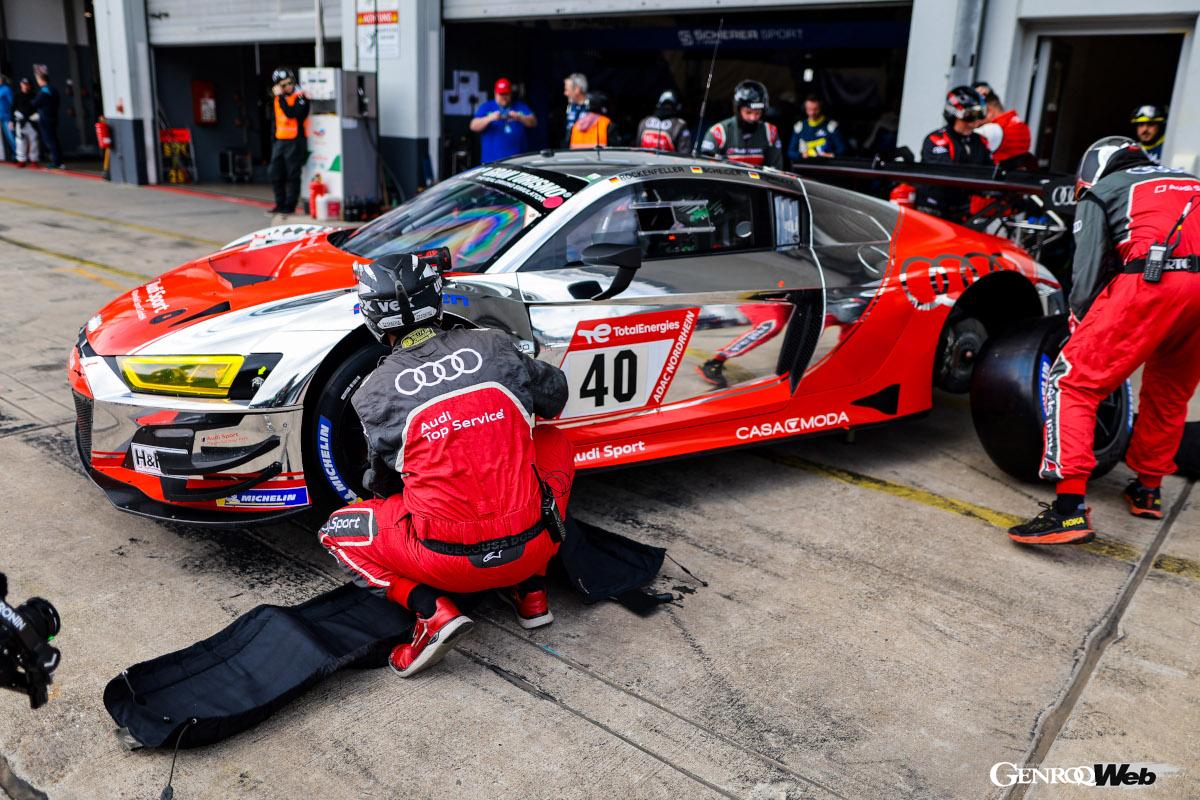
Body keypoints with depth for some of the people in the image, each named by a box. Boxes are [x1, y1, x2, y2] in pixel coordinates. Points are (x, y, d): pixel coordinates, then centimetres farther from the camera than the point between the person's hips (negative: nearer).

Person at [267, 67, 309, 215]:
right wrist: (274, 139, 21)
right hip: (280, 140, 8)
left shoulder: (300, 96, -10)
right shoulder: (278, 99, 14)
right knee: (274, 173, 10)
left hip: (296, 141, -8)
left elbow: (291, 113, -25)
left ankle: (290, 206, 4)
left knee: (292, 175, -3)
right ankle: (280, 204, 19)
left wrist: (281, 97, -23)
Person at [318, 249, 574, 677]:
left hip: (450, 561, -2)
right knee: (554, 443, 30)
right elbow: (554, 397, 18)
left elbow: (382, 484, 13)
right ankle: (531, 591, 21)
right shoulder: (493, 345, 0)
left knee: (339, 532, 23)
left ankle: (432, 610, -2)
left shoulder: (375, 392, -2)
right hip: (532, 545, 2)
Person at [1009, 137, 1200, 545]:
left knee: (1071, 383, -2)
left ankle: (1071, 508, -12)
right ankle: (1148, 490, 38)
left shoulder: (1099, 191, 20)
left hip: (1151, 280, -6)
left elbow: (1087, 271, 6)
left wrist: (1079, 325, 18)